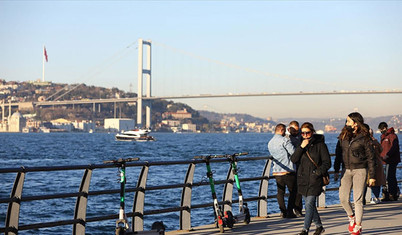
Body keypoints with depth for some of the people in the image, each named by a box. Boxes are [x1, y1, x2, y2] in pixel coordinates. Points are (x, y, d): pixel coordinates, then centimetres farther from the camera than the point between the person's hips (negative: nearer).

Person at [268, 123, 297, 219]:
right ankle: (289, 212, 0)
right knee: (293, 191, 4)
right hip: (288, 171, -6)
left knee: (280, 192, 9)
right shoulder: (284, 140, -10)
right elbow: (293, 152, -15)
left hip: (277, 171, 6)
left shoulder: (270, 143, 14)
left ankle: (283, 212, 5)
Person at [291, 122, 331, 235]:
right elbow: (293, 159, -2)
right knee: (309, 204, 12)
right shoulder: (301, 144, 11)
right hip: (303, 180, 6)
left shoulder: (320, 145, -4)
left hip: (315, 180, -6)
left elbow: (327, 163, -4)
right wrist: (301, 147, -13)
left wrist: (318, 172, -15)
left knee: (309, 204, -12)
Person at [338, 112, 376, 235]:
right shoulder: (344, 136, 8)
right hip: (346, 170, 4)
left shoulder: (363, 138, -5)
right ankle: (352, 218, 23)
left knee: (358, 199, -3)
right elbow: (340, 153, 16)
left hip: (360, 170, -4)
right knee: (343, 198, -3)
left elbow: (370, 157, -2)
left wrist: (372, 176, -4)